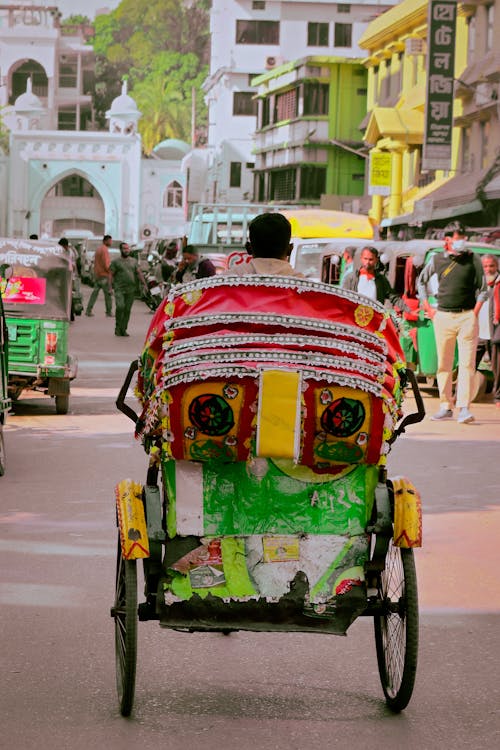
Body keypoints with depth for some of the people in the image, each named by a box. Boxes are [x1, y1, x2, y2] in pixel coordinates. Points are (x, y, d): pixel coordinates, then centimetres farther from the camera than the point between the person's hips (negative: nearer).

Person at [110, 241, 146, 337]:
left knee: (127, 310, 2)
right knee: (120, 307, -19)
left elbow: (139, 273, 11)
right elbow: (111, 275, 0)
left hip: (131, 290, 3)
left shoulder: (134, 261, 15)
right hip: (119, 289, -3)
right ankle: (118, 327, -5)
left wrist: (144, 284, -1)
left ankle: (123, 330, 9)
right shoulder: (115, 261, 4)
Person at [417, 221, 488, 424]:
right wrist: (428, 308, 12)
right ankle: (445, 407, 13)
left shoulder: (473, 260, 2)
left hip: (467, 317, -2)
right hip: (443, 316, 2)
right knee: (444, 364, 6)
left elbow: (482, 289, 6)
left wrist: (475, 312, -4)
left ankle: (463, 408, -11)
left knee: (467, 364, -8)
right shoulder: (437, 260, 6)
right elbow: (421, 281, 20)